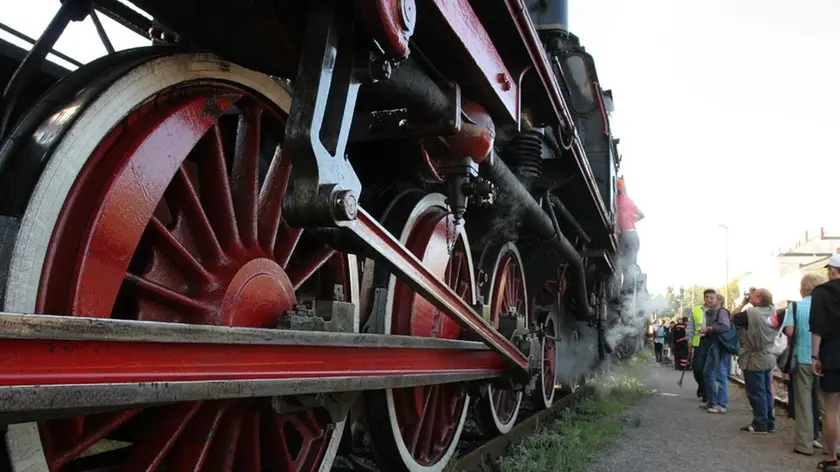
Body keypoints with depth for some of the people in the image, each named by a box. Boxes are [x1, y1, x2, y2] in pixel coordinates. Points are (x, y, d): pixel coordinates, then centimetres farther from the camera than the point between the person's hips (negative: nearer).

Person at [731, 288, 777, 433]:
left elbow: (733, 318, -7)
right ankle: (770, 423, 21)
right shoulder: (771, 312, 2)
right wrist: (747, 303, 7)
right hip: (767, 358, 8)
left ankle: (760, 424, 4)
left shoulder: (750, 313, -20)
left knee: (756, 393, -1)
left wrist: (743, 303, -1)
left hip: (754, 360, -8)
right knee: (766, 392, 14)